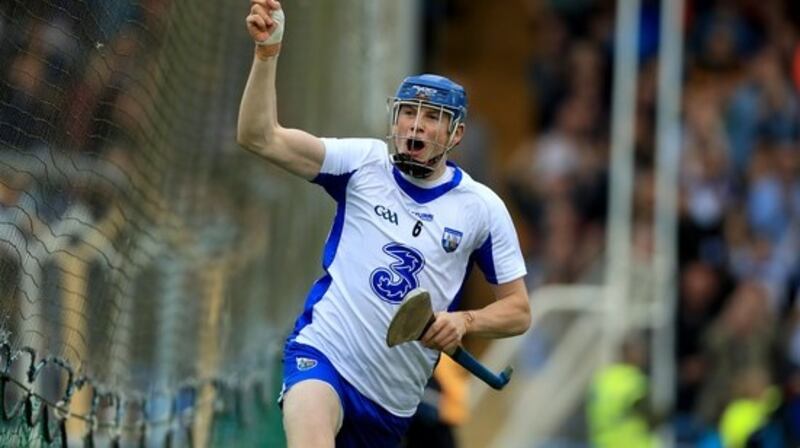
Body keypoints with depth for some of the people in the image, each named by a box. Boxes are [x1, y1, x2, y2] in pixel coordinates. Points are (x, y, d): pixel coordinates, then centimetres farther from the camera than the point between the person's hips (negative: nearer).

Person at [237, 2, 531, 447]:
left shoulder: (483, 207, 3)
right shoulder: (365, 164, -1)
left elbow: (518, 310, 7)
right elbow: (260, 137, -12)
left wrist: (464, 321, -14)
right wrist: (268, 52, -26)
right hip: (323, 357, -4)